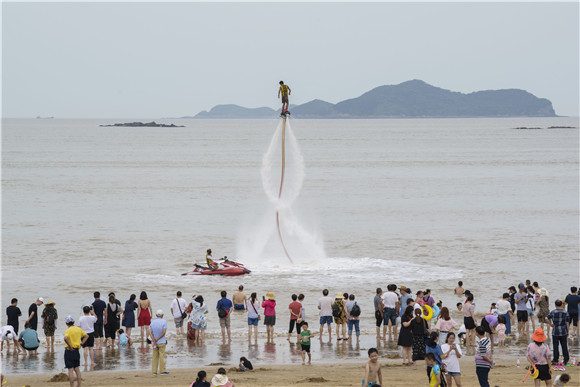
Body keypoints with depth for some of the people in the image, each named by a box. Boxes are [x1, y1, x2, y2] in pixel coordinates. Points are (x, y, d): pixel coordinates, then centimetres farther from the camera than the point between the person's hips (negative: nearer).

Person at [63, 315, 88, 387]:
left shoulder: (68, 330, -15)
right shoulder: (78, 329, 6)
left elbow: (65, 338, -34)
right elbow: (86, 336, 17)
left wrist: (69, 346, -22)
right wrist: (81, 343, 10)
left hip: (69, 351, -6)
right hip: (77, 351, 6)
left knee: (70, 370, -3)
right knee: (77, 369, 14)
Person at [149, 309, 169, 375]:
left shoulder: (152, 322, 4)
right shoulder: (164, 322, -7)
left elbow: (150, 332, -5)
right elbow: (164, 332, -15)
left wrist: (154, 340, -13)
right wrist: (157, 339, -12)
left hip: (154, 342, 3)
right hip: (162, 342, -3)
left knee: (155, 357, 8)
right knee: (162, 356, 0)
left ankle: (154, 371, 7)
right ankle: (162, 371, 1)